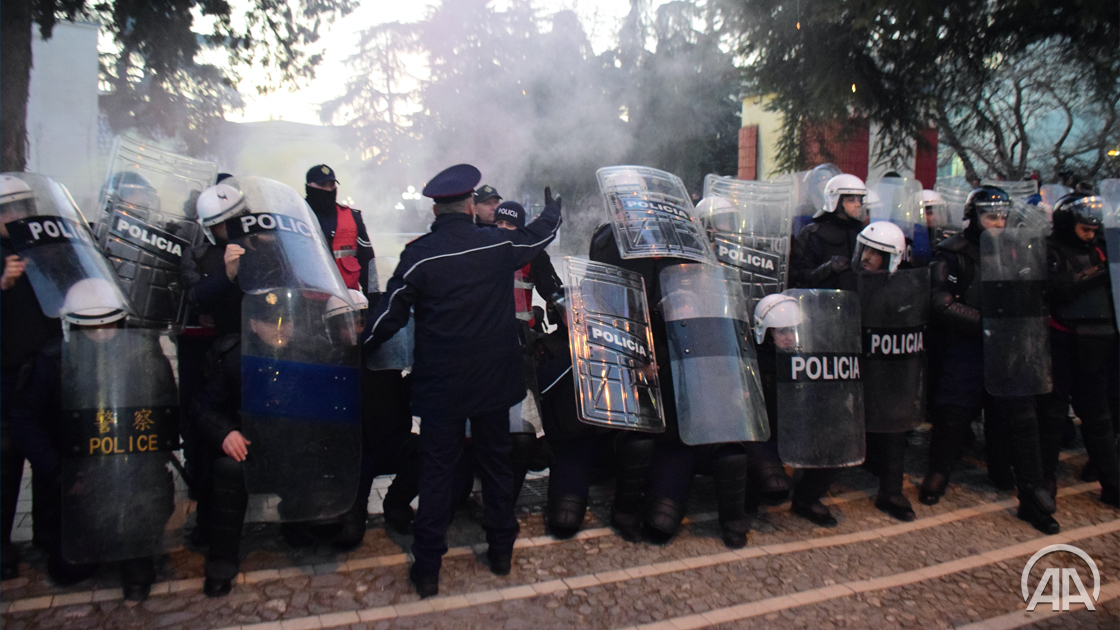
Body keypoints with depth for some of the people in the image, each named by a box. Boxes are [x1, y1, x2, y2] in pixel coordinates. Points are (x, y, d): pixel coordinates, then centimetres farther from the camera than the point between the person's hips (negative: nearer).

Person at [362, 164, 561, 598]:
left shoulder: (418, 256, -11)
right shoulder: (501, 244, -4)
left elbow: (388, 317, -9)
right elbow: (541, 234, 16)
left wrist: (358, 350, 9)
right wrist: (553, 209, 38)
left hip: (440, 383, -2)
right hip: (494, 380, 2)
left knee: (437, 470, 8)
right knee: (496, 461, 17)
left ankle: (427, 569, 16)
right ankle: (501, 550, 31)